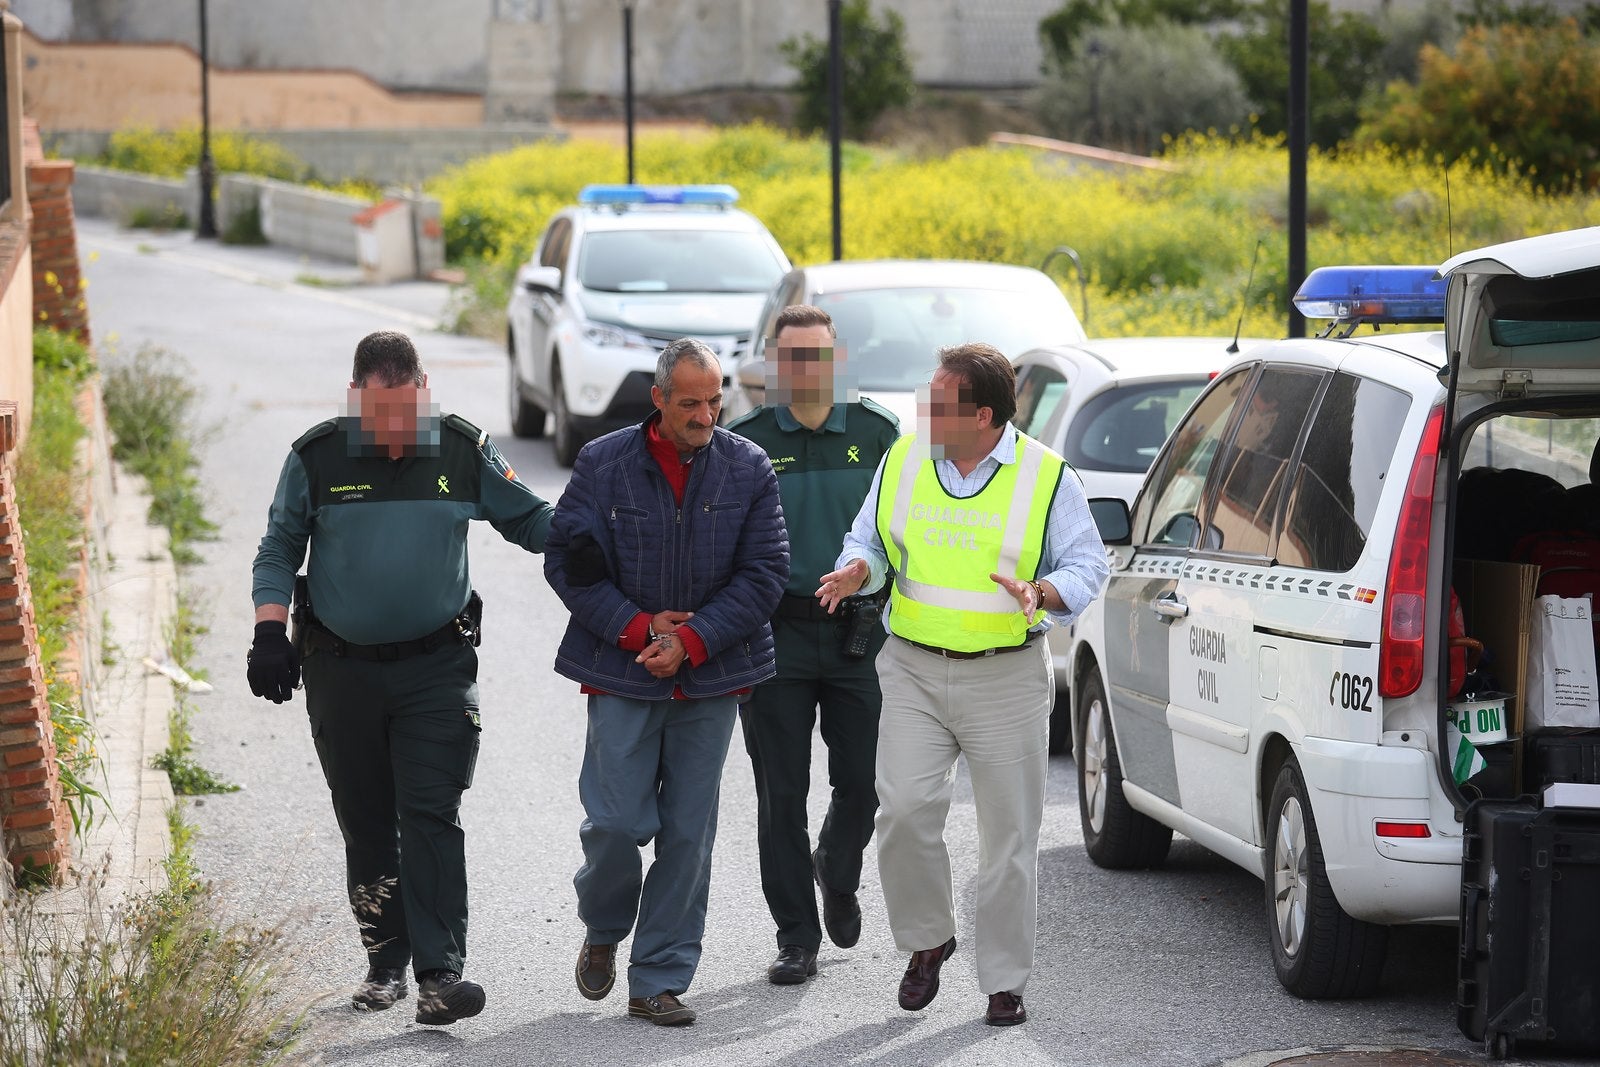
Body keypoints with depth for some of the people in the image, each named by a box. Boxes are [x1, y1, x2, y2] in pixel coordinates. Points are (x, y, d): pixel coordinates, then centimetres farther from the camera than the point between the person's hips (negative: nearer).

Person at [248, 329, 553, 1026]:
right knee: (366, 824, 9)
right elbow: (279, 551, 7)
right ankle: (385, 961, 22)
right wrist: (270, 633, -3)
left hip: (437, 663, -1)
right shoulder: (317, 458, -2)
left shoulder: (464, 452, -1)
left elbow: (530, 521, 9)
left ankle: (439, 974, -16)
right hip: (341, 670, 1)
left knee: (431, 816, -11)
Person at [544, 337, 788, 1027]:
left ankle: (659, 980, 10)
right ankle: (602, 931, 24)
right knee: (617, 821, -7)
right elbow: (567, 562, -2)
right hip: (622, 673, -1)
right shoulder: (603, 464, -2)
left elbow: (764, 573, -1)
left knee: (687, 832, 2)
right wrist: (637, 627, -11)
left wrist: (691, 641, -10)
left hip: (711, 677, 1)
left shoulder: (748, 470, 1)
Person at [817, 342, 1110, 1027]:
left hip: (1007, 679, -2)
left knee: (1008, 834, 2)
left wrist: (1041, 592, -21)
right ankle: (927, 939, 10)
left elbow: (1086, 566, 0)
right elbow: (871, 539, 16)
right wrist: (858, 570, -6)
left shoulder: (1046, 477, -3)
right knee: (904, 808, -14)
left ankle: (1004, 983, 12)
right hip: (914, 669, 2)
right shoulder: (903, 461, 6)